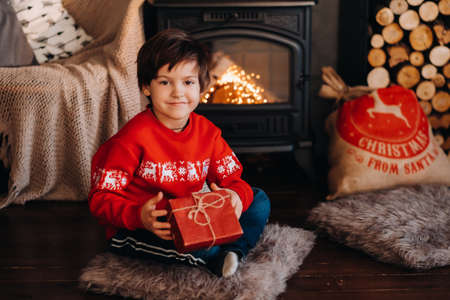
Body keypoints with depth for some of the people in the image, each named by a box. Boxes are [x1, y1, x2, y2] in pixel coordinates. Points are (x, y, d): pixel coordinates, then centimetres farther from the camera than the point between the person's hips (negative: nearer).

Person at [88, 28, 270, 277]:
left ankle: (231, 253, -23)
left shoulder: (207, 132, -1)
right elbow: (101, 199, -17)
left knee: (259, 200, 0)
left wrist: (237, 196, -23)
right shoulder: (133, 138, -18)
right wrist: (140, 217, -37)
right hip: (134, 229, -6)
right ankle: (218, 256, -8)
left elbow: (232, 179, 3)